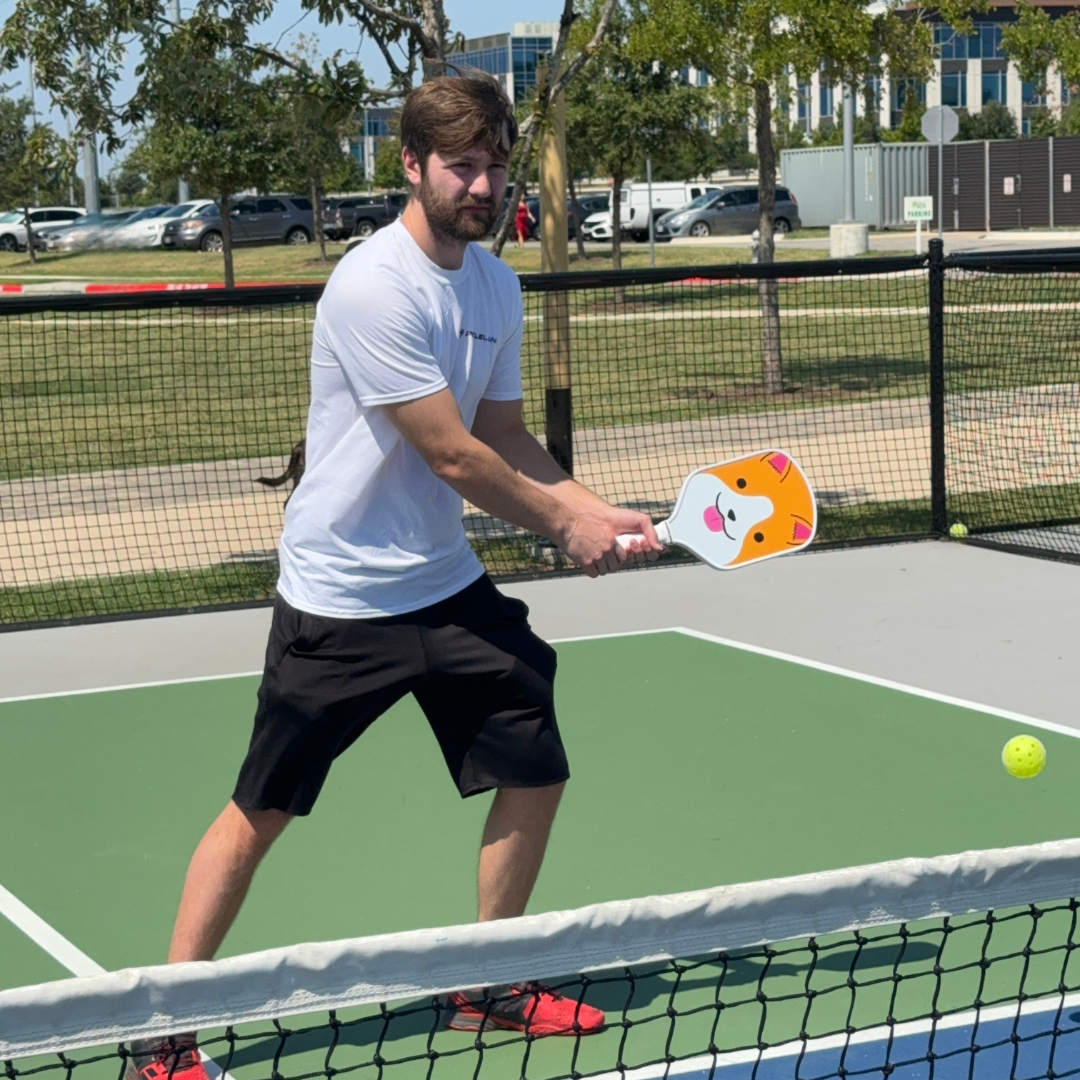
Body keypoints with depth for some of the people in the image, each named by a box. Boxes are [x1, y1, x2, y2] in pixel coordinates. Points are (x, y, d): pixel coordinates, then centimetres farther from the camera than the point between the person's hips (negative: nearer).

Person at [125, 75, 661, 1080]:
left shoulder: (493, 283, 5)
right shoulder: (375, 288, -21)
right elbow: (454, 456, -21)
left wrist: (603, 513, -4)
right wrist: (563, 522, -9)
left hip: (447, 582, 8)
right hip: (341, 594, -8)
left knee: (535, 774, 8)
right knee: (262, 810, -1)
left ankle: (487, 986, 26)